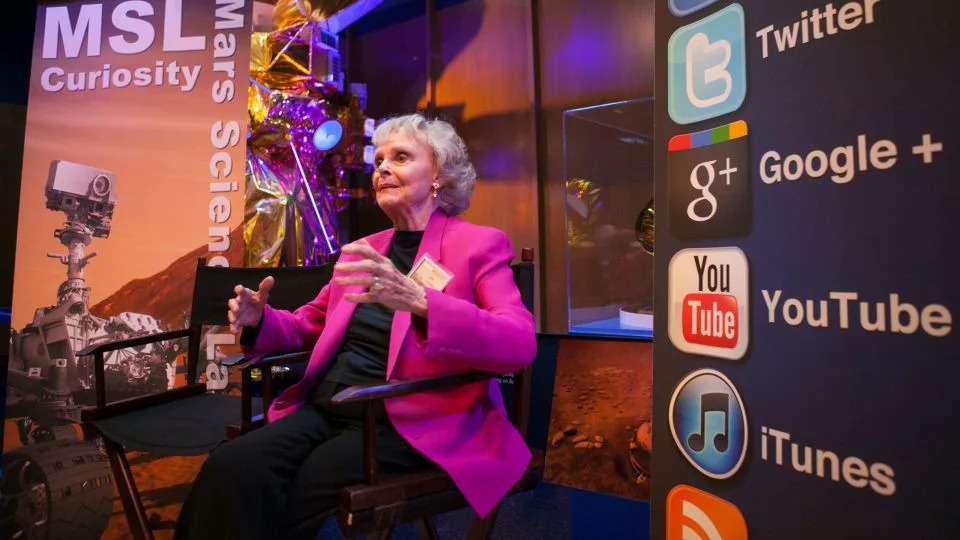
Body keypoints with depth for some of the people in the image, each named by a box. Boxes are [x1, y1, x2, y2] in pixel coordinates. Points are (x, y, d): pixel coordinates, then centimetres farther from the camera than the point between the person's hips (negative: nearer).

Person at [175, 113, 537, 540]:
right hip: (324, 410, 6)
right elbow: (309, 325, 27)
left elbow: (521, 345, -18)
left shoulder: (480, 244, -2)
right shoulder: (362, 250, 17)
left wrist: (418, 301, -33)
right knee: (228, 470, -20)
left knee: (281, 503, -22)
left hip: (405, 426, -5)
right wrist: (259, 319, 3)